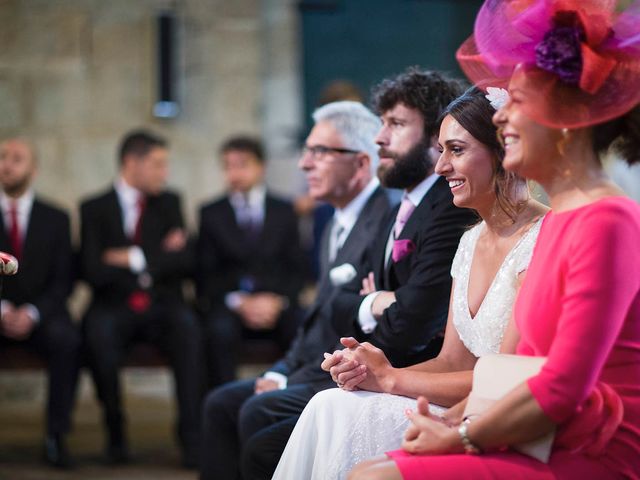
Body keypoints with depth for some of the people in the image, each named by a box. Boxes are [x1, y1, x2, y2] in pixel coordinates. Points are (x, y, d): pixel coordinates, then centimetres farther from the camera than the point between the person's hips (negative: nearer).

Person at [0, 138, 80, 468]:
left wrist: (32, 313, -13)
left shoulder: (55, 220, 10)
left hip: (40, 315, 1)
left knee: (67, 340, -32)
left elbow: (62, 281, 4)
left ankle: (56, 436, -26)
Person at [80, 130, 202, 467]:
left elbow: (184, 262, 3)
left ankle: (191, 435, -33)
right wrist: (160, 257, -4)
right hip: (115, 308, -2)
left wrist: (135, 259, -6)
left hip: (162, 305, 2)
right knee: (98, 332, -36)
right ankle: (115, 433, -19)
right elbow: (94, 272, -7)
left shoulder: (168, 203, 15)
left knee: (188, 328, -32)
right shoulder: (95, 209, 6)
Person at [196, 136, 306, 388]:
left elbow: (296, 269, 10)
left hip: (277, 303, 1)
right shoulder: (211, 214, 12)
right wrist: (238, 303, -11)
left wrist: (278, 301, -10)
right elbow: (206, 273, 6)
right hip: (229, 303, -1)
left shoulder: (283, 211, 15)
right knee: (220, 331, -35)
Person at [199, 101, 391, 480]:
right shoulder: (338, 224, 17)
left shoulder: (384, 222, -18)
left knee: (259, 410, -23)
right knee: (221, 403, 4)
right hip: (314, 373, 10)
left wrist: (293, 381, -16)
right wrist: (282, 372, 6)